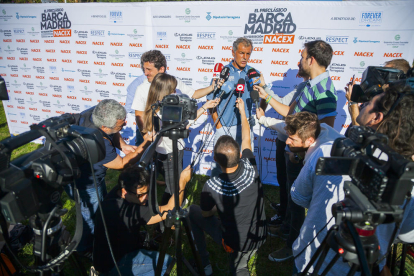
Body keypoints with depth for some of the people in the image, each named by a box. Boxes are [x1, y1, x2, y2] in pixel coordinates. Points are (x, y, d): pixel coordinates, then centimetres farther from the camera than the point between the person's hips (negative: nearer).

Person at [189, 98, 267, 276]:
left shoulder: (211, 186, -29)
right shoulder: (251, 168, -22)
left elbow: (206, 214, -7)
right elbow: (246, 139, -1)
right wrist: (242, 111, 13)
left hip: (234, 243, -4)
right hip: (259, 237, 4)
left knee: (193, 211, 15)